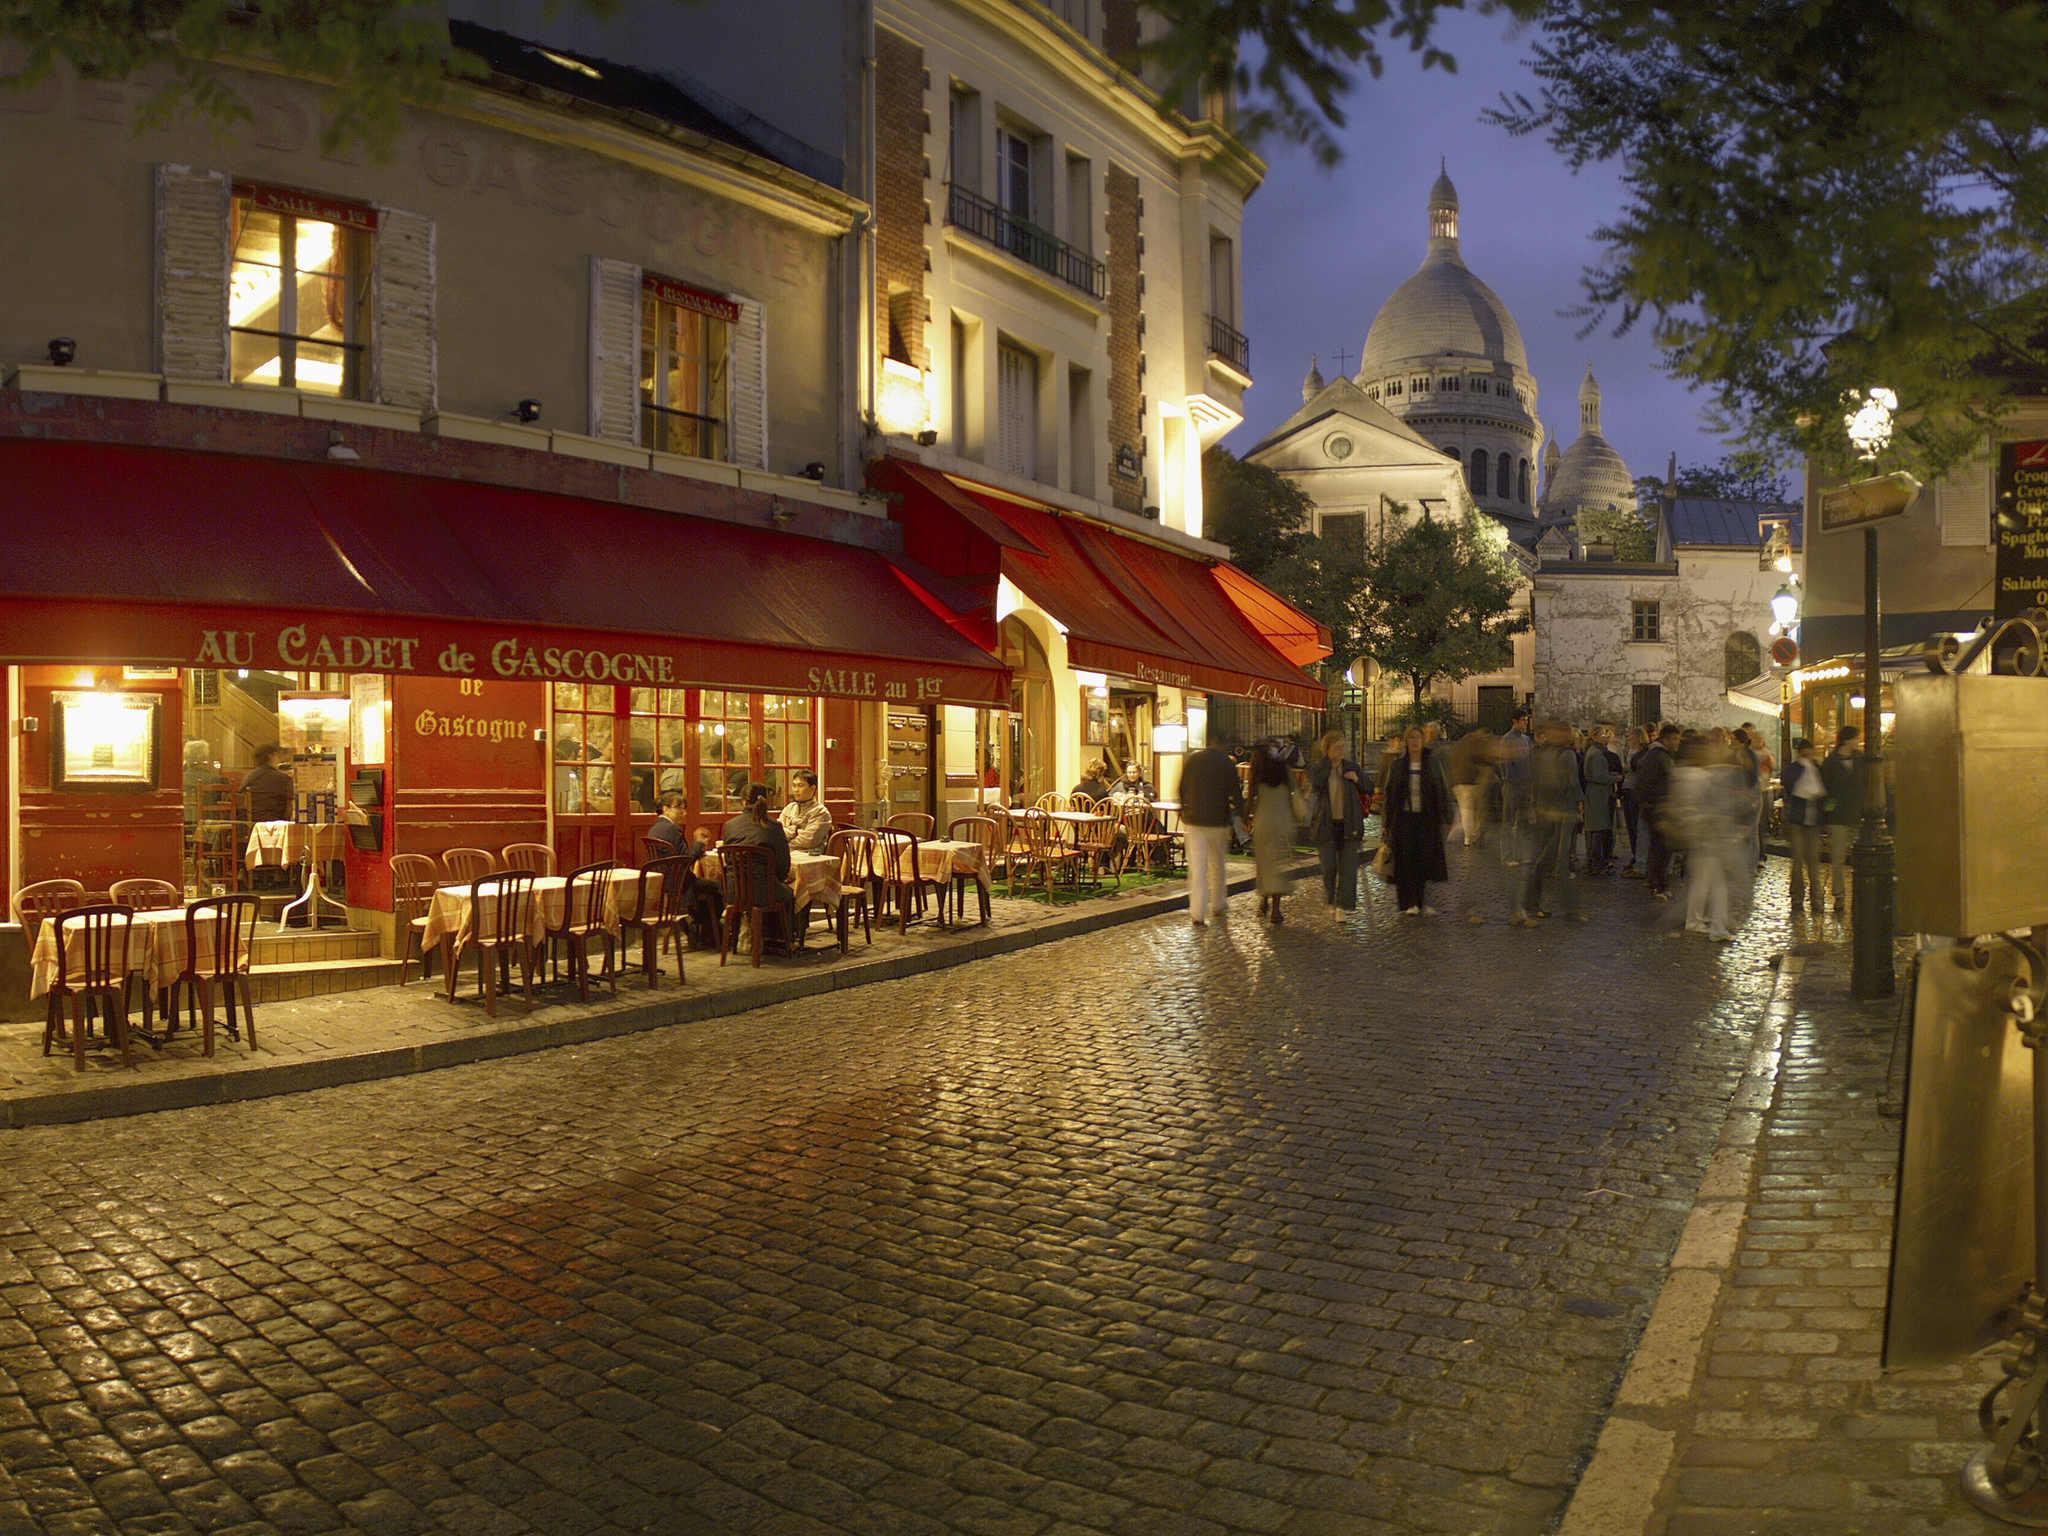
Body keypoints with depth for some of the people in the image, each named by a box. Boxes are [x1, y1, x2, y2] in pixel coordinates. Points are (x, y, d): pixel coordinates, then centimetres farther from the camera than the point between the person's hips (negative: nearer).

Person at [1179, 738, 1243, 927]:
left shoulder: (1190, 759, 1)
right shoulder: (1226, 763, -7)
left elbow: (1180, 790, 7)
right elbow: (1235, 794, -7)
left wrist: (1184, 811, 19)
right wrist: (1240, 813, 10)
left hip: (1193, 821, 1)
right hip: (1218, 822, -1)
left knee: (1197, 869, 0)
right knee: (1217, 866, 18)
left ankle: (1198, 915, -6)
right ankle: (1217, 908, 28)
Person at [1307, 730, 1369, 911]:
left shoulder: (1351, 766, 5)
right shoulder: (1317, 767, -1)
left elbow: (1367, 789, 13)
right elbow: (1316, 785, -23)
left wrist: (1357, 779, -8)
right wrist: (1327, 760, -19)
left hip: (1348, 823, 1)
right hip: (1326, 824, -1)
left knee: (1348, 866, -4)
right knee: (1328, 866, 4)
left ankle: (1346, 903, 1)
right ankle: (1329, 899, 26)